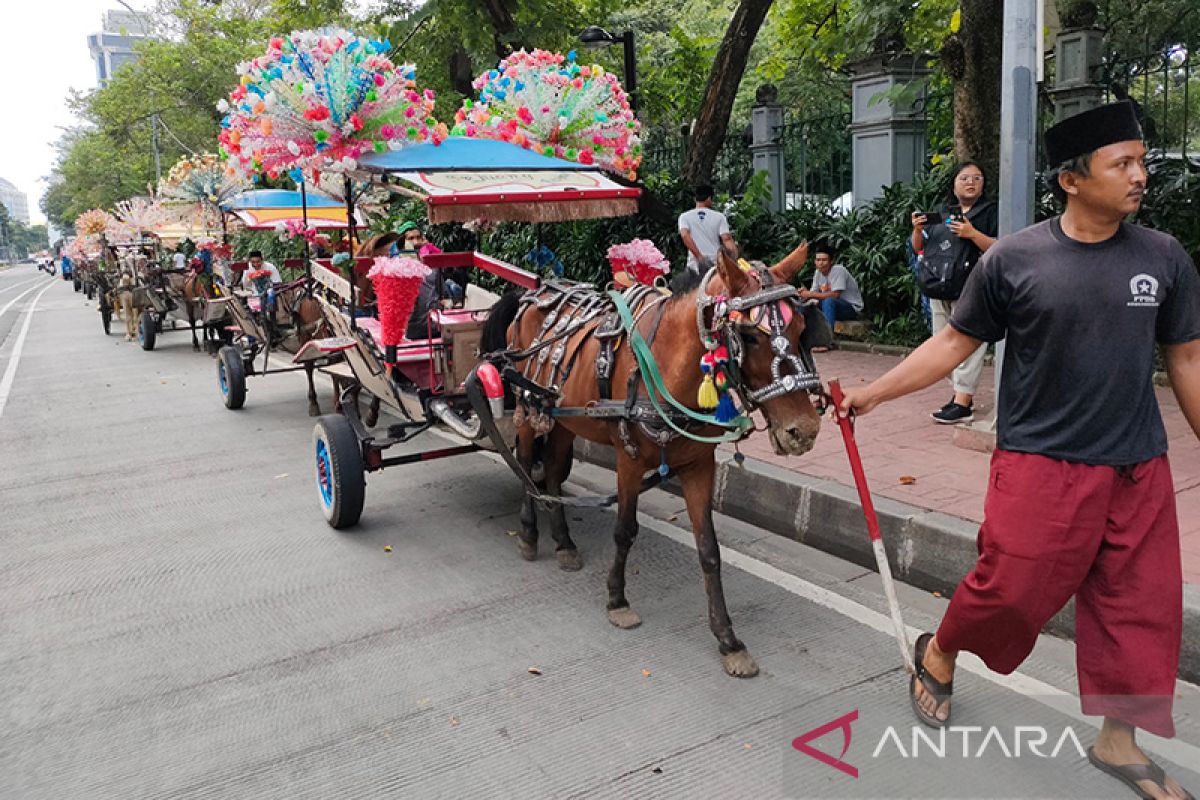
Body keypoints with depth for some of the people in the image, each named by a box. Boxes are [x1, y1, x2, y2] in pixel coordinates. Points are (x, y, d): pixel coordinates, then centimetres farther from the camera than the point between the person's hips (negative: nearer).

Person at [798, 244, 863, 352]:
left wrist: (811, 294, -30)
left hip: (852, 308, -7)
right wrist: (805, 293, -25)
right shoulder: (818, 272, 1)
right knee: (805, 302, -6)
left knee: (828, 301, -36)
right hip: (833, 307, 8)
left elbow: (835, 295, -30)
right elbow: (814, 293, -2)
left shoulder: (838, 270, -21)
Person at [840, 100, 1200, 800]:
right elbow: (955, 342, -1)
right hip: (1041, 463, -3)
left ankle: (1119, 738, 31)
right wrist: (872, 394, -4)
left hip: (1140, 471, 4)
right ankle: (939, 654, 30)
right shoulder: (1014, 259, -7)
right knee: (1012, 589, -2)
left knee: (1141, 609, 10)